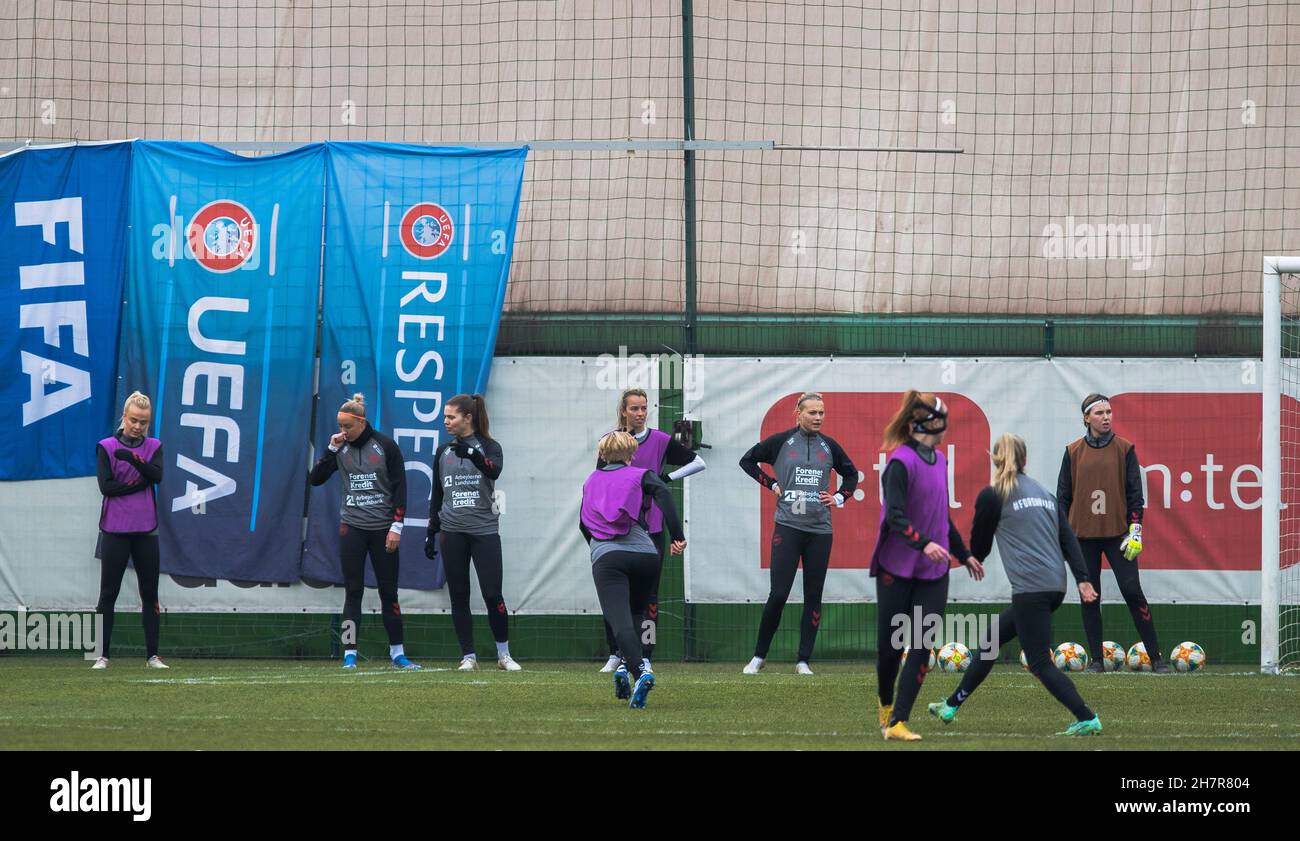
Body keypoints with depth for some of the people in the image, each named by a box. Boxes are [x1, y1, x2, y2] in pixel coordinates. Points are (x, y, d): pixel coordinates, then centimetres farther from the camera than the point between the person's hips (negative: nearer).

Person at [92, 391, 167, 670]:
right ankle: (101, 656, 2)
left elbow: (158, 476, -10)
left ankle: (152, 655, 9)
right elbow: (106, 486, -9)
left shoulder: (154, 447, 8)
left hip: (145, 531, 3)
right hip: (114, 531, -3)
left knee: (150, 594, 4)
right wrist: (139, 483, -9)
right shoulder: (107, 447, 0)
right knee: (108, 594, -1)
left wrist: (134, 459, -22)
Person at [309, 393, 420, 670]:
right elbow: (316, 479, 4)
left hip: (383, 529, -2)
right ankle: (350, 654, -1)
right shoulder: (342, 448, 6)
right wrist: (332, 449, -6)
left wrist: (396, 527, -10)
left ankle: (397, 653, 12)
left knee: (389, 592, 4)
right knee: (353, 592, -1)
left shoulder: (386, 446, -3)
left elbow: (400, 487, -4)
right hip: (352, 527, 2)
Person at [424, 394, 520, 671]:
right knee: (459, 596, 2)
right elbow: (436, 496, 16)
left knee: (493, 595, -7)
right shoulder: (443, 452, 11)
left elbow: (494, 471, -23)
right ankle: (468, 656, 7)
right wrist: (431, 533, 12)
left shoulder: (488, 447, -1)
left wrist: (472, 454, -42)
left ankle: (504, 654, 5)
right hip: (452, 532, 4)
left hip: (485, 530, -4)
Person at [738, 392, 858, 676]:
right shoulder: (781, 441, 0)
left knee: (813, 596, 3)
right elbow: (747, 460, 11)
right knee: (778, 594, -9)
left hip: (820, 530, 3)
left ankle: (803, 661, 9)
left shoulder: (829, 446, 8)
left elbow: (851, 474, 24)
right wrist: (771, 484, 3)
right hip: (788, 527, -3)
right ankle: (759, 656, 4)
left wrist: (839, 497, 9)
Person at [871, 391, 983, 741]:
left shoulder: (939, 461, 11)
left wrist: (963, 554, 29)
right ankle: (886, 705, 32)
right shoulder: (901, 462, -13)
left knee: (922, 647, -6)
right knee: (890, 647, 5)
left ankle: (897, 722, -5)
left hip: (933, 571, 6)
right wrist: (923, 543, -37)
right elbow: (895, 515, -23)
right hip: (897, 569, -6)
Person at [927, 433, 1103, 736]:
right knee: (991, 641, 20)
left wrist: (972, 561, 33)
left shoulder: (992, 497, 0)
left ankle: (1087, 720, -15)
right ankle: (952, 706, 29)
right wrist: (1083, 579, 0)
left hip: (1030, 588, -8)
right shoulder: (1045, 493, 18)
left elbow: (979, 546, 10)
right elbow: (1068, 539, 8)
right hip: (1055, 587, 8)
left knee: (1040, 663, -5)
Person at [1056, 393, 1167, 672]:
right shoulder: (1073, 452, 6)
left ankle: (1156, 657, -5)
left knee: (1132, 592, -8)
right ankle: (1096, 659, 9)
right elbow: (1063, 494, 10)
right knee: (1089, 597, 3)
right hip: (1083, 534, 2)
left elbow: (1135, 492, 4)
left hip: (1118, 533, -2)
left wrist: (1135, 531, -5)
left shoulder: (1125, 449, 4)